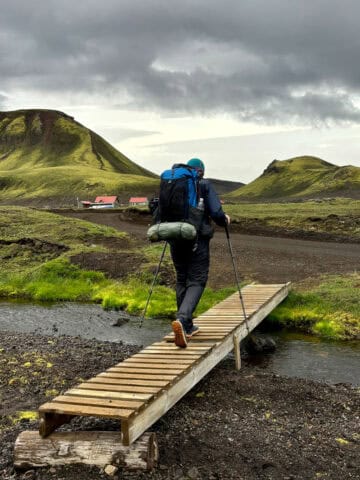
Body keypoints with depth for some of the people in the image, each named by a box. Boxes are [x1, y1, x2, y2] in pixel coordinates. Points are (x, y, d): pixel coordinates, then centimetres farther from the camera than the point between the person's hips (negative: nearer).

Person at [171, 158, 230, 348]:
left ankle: (187, 327, 21)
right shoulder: (205, 185, -1)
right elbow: (216, 213, -10)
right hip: (197, 240, -4)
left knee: (182, 280, 16)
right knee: (196, 281, -1)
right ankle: (181, 320, -25)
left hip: (176, 239, 4)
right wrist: (225, 220, 11)